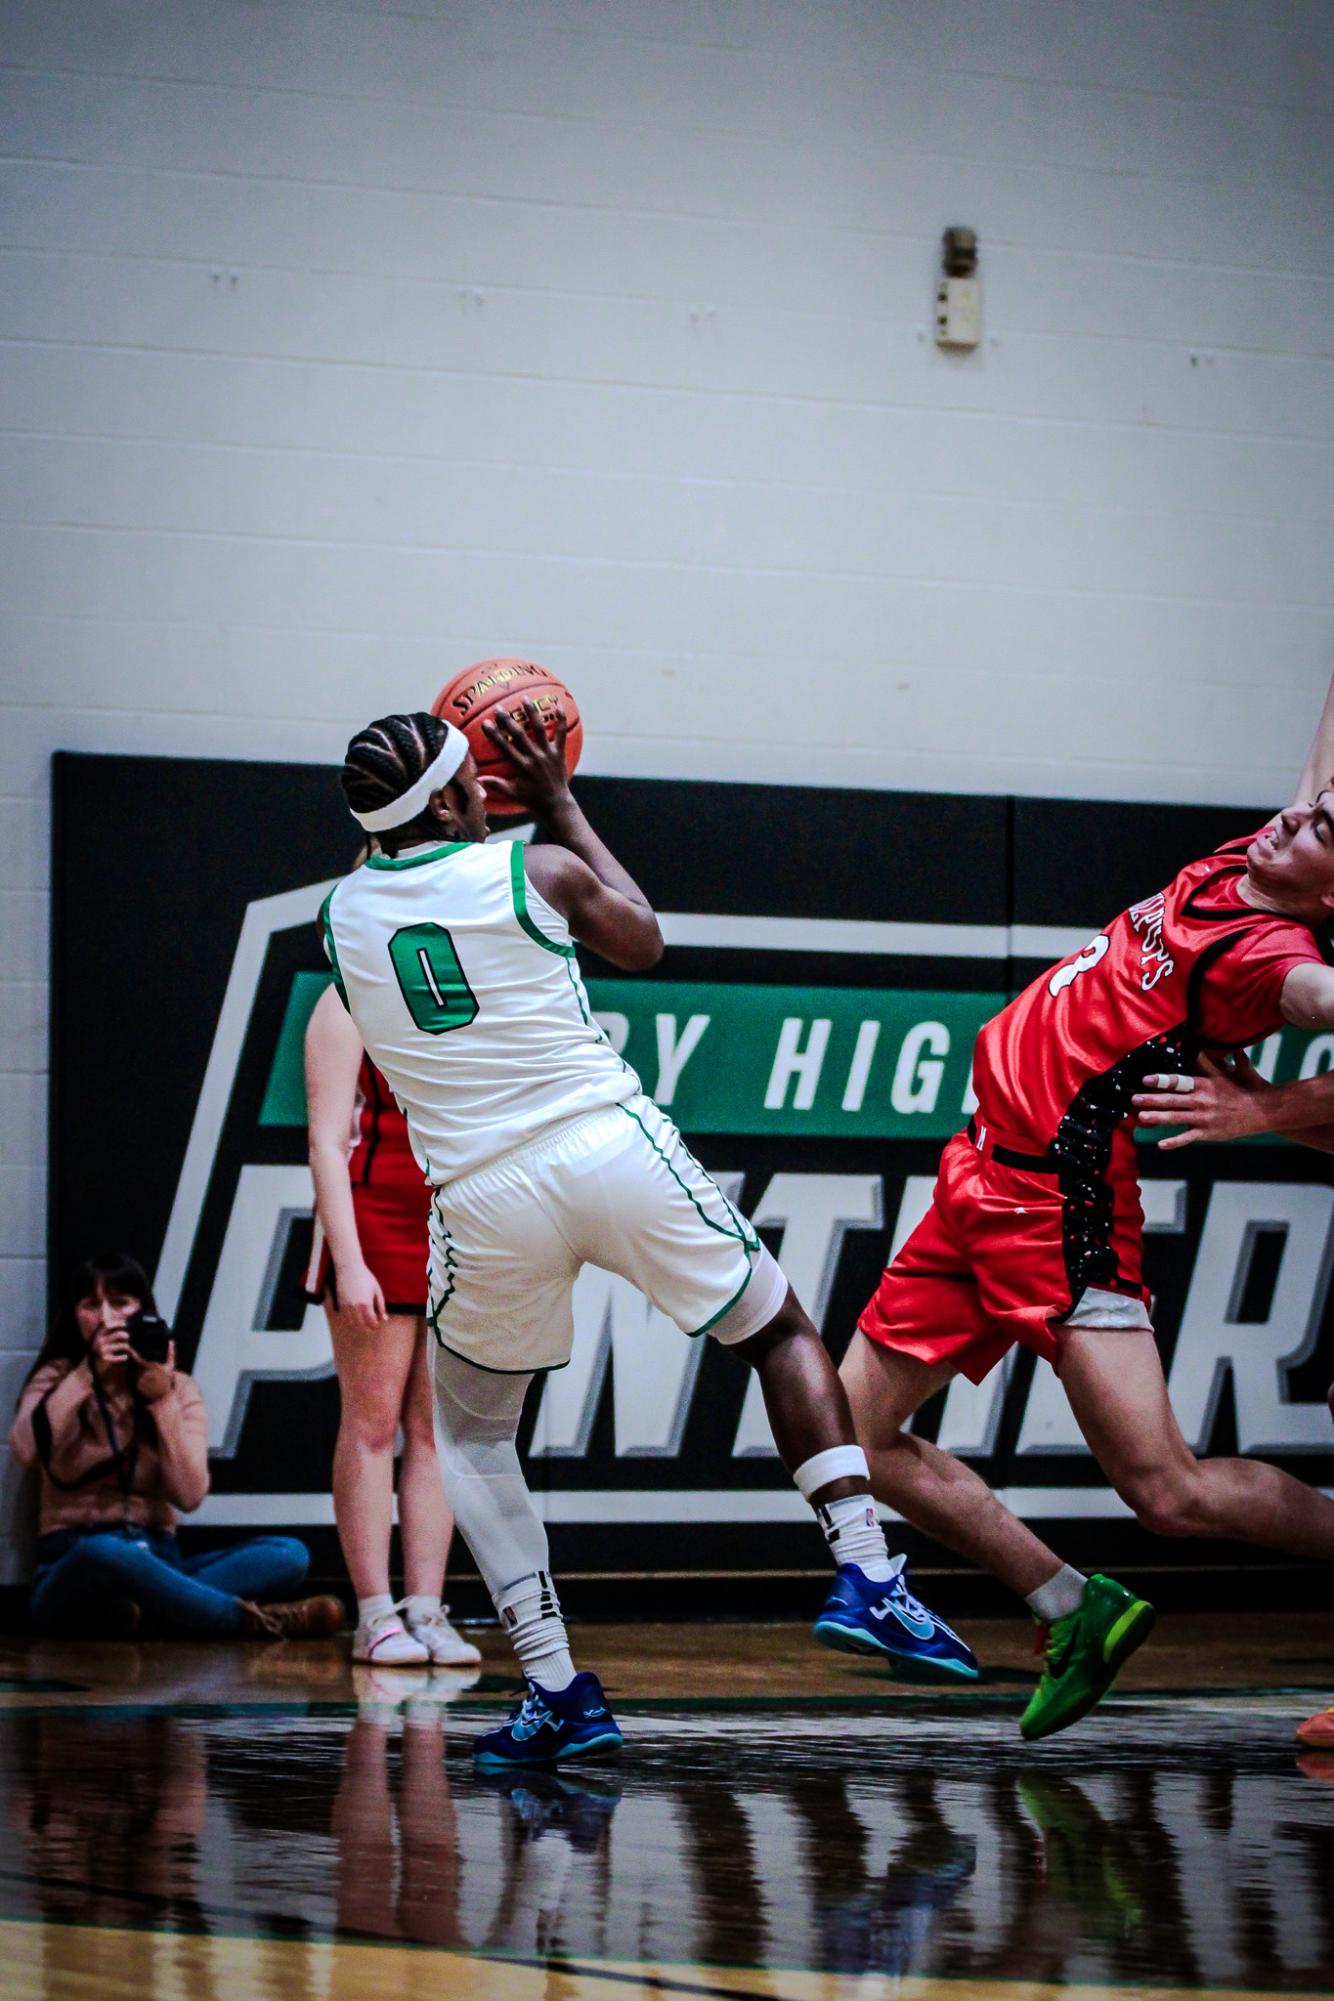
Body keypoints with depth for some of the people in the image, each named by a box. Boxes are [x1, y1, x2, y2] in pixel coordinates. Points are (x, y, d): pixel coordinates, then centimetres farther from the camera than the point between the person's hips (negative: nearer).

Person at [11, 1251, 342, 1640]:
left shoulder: (179, 1389, 12)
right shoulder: (56, 1379, 7)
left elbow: (189, 1494, -4)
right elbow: (25, 1450, -17)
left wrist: (161, 1400, -9)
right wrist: (89, 1373, -15)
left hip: (156, 1562, 4)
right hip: (73, 1566, -4)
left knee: (288, 1554, -21)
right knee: (105, 1552, -42)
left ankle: (118, 1611, -39)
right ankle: (256, 1621, -33)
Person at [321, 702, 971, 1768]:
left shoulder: (344, 910, 7)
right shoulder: (537, 870, -1)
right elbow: (644, 940, 21)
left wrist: (447, 788, 35)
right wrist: (560, 803, 26)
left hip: (483, 1193, 2)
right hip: (612, 1147, -2)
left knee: (471, 1433, 22)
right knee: (781, 1331, 19)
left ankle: (554, 1689, 9)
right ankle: (865, 1577, 4)